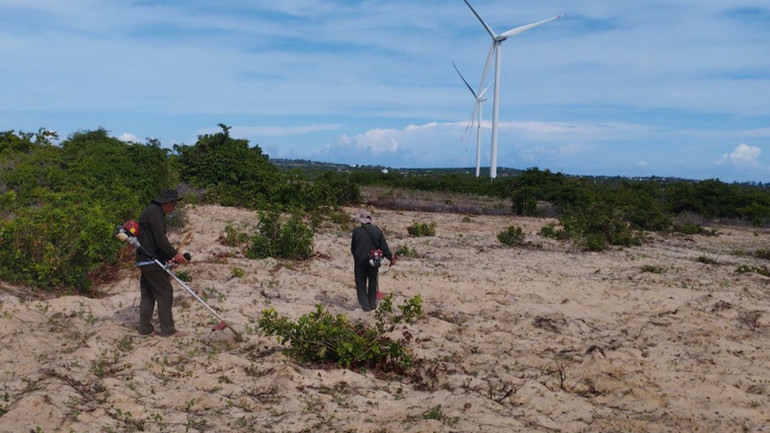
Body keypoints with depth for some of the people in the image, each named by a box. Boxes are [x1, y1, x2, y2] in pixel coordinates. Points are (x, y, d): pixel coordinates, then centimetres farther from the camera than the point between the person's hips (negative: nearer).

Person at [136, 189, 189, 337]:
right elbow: (160, 239, -22)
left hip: (144, 261, 10)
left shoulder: (152, 211, 19)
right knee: (165, 293, -5)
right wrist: (174, 254, -17)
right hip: (152, 261, -10)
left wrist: (169, 256, 16)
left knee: (148, 294, 13)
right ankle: (168, 329, -1)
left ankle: (145, 328, 17)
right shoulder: (154, 212, -14)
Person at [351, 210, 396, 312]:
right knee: (372, 283, 18)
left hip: (360, 261, -2)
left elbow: (353, 247, -3)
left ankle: (365, 305, 7)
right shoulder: (377, 230, -6)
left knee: (361, 284, 10)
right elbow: (384, 246, -5)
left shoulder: (357, 231, -11)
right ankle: (372, 304, 26)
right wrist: (391, 258, 4)